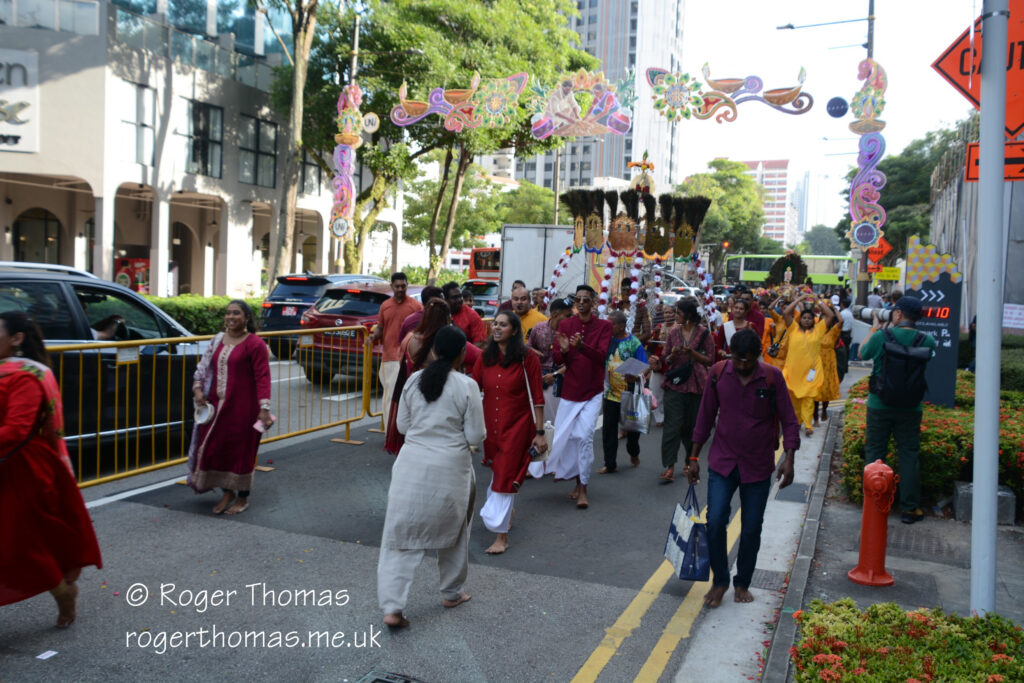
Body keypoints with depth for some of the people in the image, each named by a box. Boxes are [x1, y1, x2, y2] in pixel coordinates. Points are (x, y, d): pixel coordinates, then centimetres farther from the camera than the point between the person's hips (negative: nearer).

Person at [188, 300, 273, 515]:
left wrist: (264, 408, -20)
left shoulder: (255, 344, -10)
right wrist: (198, 388, 1)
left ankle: (243, 498, 20)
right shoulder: (218, 340, 10)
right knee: (215, 447, 9)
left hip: (242, 407, -6)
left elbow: (262, 377, -14)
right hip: (217, 405, 6)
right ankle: (228, 493, 29)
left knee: (240, 450, 3)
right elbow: (204, 367, 17)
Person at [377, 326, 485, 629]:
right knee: (453, 530, 20)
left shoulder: (413, 381, 0)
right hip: (450, 470, -2)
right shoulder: (467, 386, -11)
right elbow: (475, 436, -7)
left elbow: (402, 426, 8)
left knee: (402, 535, 6)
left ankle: (392, 608, 0)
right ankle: (452, 593, 36)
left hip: (412, 466, 2)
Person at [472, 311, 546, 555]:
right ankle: (506, 515, 42)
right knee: (498, 471, 18)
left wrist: (540, 432, -10)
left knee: (505, 477, -6)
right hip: (491, 425, 5)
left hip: (517, 425, -4)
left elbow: (537, 397, -9)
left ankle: (501, 535, 0)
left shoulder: (527, 359, -9)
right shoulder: (485, 357, 2)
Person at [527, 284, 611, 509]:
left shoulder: (604, 326, -5)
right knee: (564, 436, 7)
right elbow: (556, 358, -4)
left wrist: (581, 346, -37)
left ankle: (583, 489, -2)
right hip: (569, 390, 3)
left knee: (584, 436, -11)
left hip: (593, 391, -3)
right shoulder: (565, 325, 2)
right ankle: (578, 481, 27)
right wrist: (563, 350, -27)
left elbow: (601, 356, -19)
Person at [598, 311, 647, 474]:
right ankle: (610, 464, 10)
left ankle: (634, 453, 40)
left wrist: (635, 376, -28)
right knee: (608, 428, 1)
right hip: (611, 392, 3)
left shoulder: (634, 343, -10)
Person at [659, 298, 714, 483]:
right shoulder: (674, 333, 10)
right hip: (675, 384, 2)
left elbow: (710, 360, 0)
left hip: (696, 385, -2)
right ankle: (669, 467, -8)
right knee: (672, 425, -7)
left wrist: (691, 352, -14)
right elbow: (666, 359, 16)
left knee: (692, 425, 7)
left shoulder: (703, 333, 0)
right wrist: (673, 355, -6)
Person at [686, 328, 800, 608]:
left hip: (758, 466, 0)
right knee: (715, 522, -9)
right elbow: (706, 417, 5)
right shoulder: (718, 372, -4)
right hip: (722, 462, 1)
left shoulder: (772, 377, -8)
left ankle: (742, 583, 28)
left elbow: (789, 421, -1)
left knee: (751, 530, 7)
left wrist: (788, 458, -11)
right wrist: (694, 457, 6)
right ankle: (719, 581, 13)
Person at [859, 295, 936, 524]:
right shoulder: (926, 340, -7)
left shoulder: (881, 336, -13)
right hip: (910, 408, 1)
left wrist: (874, 328, 17)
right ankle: (910, 508, 15)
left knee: (874, 453, 10)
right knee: (909, 455, 10)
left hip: (879, 406, -1)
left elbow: (862, 353, 5)